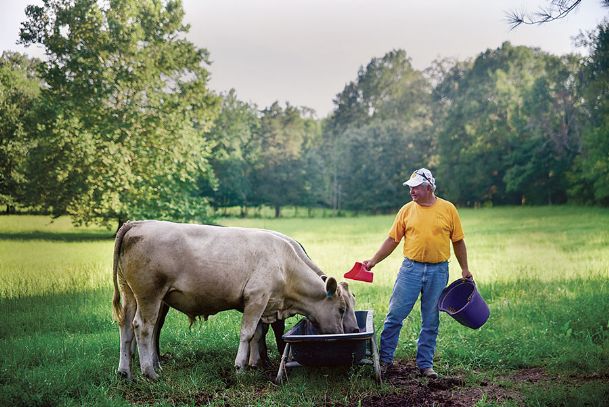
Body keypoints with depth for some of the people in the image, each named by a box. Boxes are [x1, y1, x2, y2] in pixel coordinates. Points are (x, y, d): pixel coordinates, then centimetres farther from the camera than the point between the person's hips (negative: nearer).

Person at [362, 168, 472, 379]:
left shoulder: (448, 209, 1)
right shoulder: (407, 210, 3)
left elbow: (458, 241, 8)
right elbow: (392, 239, 5)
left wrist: (464, 269, 8)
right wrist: (373, 261, -1)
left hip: (438, 271, 0)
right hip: (411, 268, 1)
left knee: (431, 321, 7)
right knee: (395, 314, -2)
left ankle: (425, 364, 17)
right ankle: (385, 359, 10)